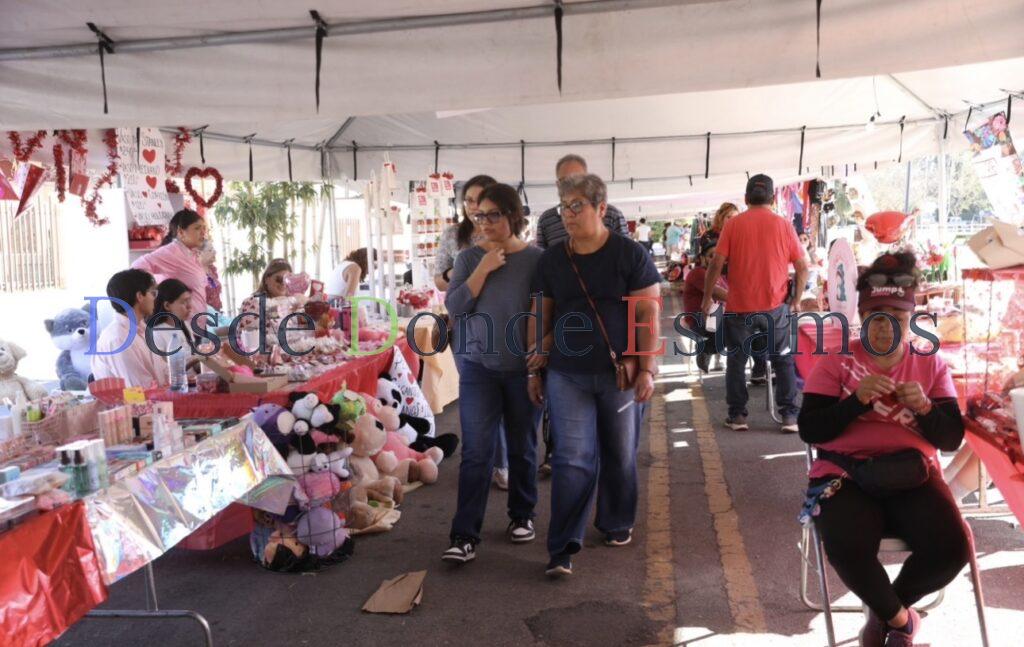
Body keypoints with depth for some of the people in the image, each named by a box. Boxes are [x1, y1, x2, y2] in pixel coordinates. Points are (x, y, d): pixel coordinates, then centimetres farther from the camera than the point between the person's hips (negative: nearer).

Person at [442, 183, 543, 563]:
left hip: (523, 369, 0)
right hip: (478, 368, 0)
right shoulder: (470, 258, 2)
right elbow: (454, 307, -6)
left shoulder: (537, 259, -1)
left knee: (522, 448, 14)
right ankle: (464, 536, 1)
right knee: (476, 453, -3)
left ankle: (522, 516, 32)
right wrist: (484, 269, -13)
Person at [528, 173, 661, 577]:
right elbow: (542, 318, 12)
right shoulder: (551, 260, 6)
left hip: (619, 374, -1)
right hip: (566, 376, 2)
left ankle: (617, 525, 35)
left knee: (620, 455, 12)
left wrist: (647, 369, -12)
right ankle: (562, 549, 2)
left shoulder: (630, 255, -5)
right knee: (571, 459, -3)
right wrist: (535, 369, 11)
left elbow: (647, 315, -7)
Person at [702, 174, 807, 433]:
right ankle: (789, 416, 10)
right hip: (775, 307, 1)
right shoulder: (783, 225, 2)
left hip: (739, 307, 0)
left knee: (736, 361, 12)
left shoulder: (733, 224, -1)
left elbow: (716, 264, -7)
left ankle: (737, 415, 14)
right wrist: (796, 300, 13)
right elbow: (802, 267, 1)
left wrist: (707, 299, 3)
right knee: (783, 361, 12)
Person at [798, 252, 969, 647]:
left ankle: (884, 612, 10)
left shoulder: (931, 365, 11)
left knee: (953, 548, -23)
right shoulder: (835, 362, 2)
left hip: (914, 475, 3)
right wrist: (857, 399, -20)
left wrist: (925, 408, -16)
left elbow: (952, 438, 5)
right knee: (847, 550, -31)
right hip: (847, 475, -3)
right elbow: (809, 430, -6)